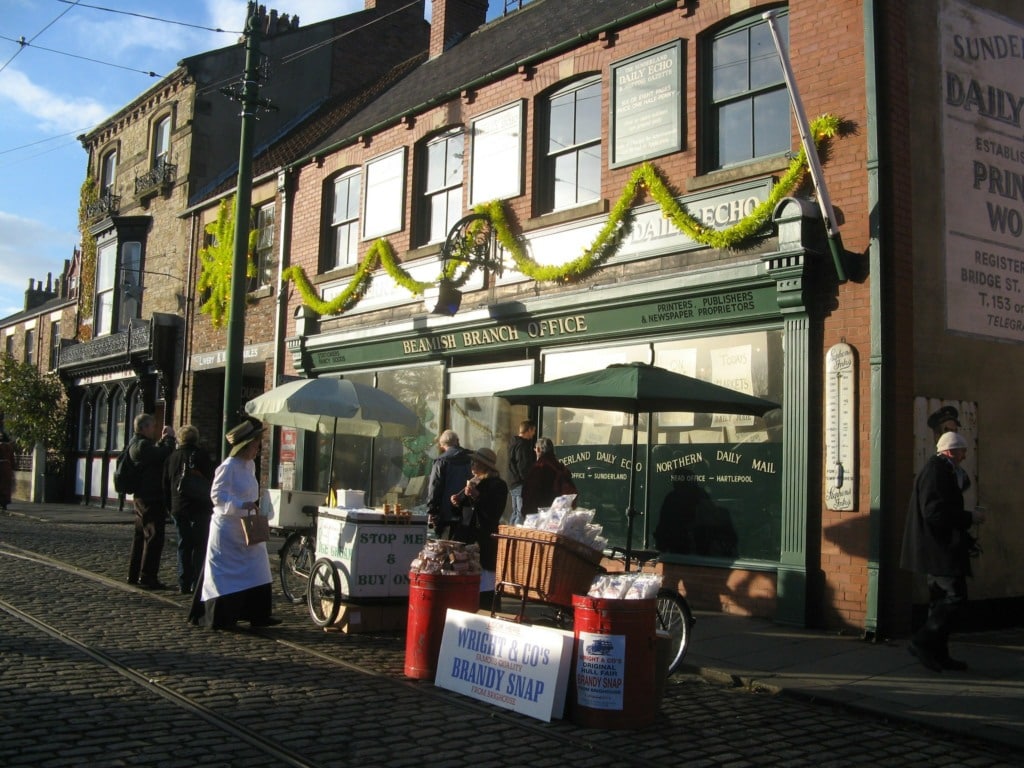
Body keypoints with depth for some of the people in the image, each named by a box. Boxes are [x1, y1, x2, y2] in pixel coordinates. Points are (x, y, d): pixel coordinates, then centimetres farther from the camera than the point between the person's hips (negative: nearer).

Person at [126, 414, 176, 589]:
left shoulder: (135, 443, 15)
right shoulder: (142, 445, -18)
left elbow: (155, 454, 19)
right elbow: (164, 456, -23)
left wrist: (162, 440, 11)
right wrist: (169, 438, -11)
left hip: (141, 497, 11)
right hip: (151, 498, -11)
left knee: (141, 535, 17)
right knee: (154, 537, -7)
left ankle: (134, 575, 24)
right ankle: (148, 577, -6)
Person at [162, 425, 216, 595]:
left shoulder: (171, 458, 7)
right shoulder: (202, 456, -6)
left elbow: (166, 486, 11)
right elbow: (211, 480, -5)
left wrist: (171, 507, 17)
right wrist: (211, 504, 3)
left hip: (179, 509, 4)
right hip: (200, 507, -4)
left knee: (183, 545, 10)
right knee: (200, 546, 1)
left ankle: (184, 584, 7)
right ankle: (196, 583, -4)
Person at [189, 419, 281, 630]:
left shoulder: (250, 465, 11)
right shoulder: (228, 467, -16)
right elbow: (217, 495, -21)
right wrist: (241, 505, -29)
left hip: (246, 529, 9)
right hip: (227, 529, -9)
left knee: (255, 573, 8)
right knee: (225, 574, 0)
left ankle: (257, 614, 14)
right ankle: (220, 618, 10)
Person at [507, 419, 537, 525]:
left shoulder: (513, 443, 15)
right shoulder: (523, 445, -16)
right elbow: (524, 467, -21)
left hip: (513, 484, 10)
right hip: (521, 484, -10)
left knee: (515, 513, 15)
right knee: (522, 514, -10)